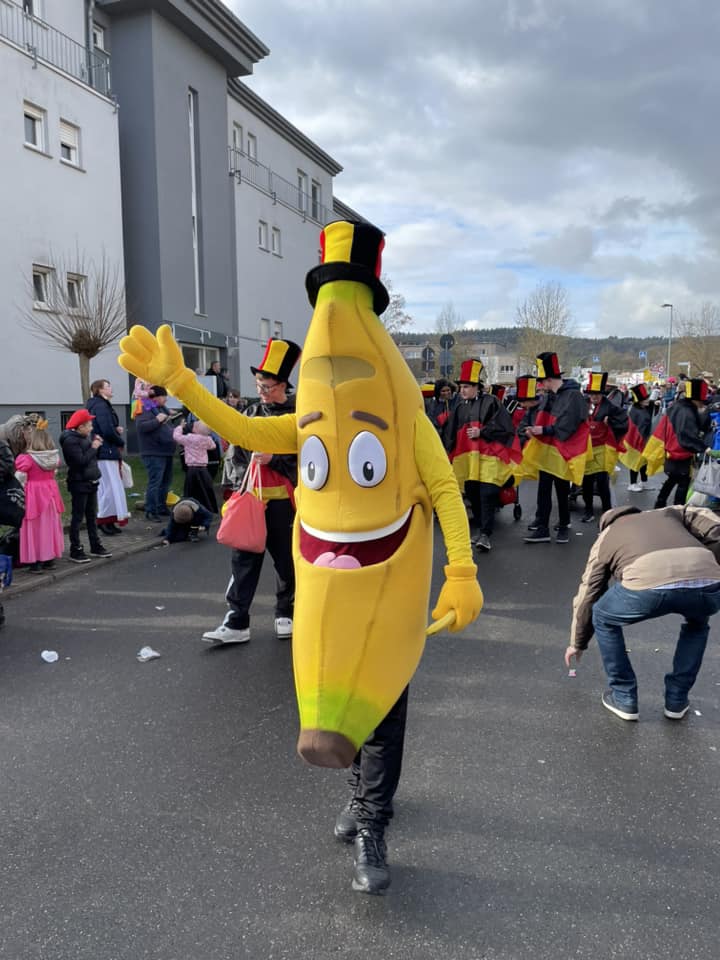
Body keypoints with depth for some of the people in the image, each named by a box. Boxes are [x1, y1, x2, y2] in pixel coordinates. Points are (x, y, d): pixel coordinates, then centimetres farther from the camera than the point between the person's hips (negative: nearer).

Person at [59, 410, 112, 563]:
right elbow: (81, 461, -24)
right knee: (78, 517, -3)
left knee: (92, 516, 15)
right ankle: (75, 551, 3)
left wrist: (96, 445, -1)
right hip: (79, 484, -9)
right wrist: (93, 447, -15)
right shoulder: (70, 440, -16)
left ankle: (96, 546, 24)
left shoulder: (84, 437, 11)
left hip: (91, 482, 9)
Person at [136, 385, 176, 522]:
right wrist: (157, 420, -26)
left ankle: (161, 507, 28)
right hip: (154, 454, -10)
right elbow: (141, 426, -26)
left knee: (166, 481, 16)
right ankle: (150, 511, -5)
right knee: (154, 483, -10)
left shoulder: (161, 409, 19)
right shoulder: (145, 410, -11)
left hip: (166, 452, 10)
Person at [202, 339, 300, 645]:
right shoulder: (252, 413, 8)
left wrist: (273, 459, -17)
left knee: (286, 560, 10)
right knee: (244, 559, 3)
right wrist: (241, 487, 3)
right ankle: (237, 623, 8)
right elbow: (238, 454, 12)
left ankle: (286, 614, 28)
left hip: (283, 502, -3)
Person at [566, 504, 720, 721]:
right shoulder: (670, 513, 41)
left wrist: (578, 643, 53)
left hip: (648, 585, -2)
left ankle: (624, 698, 31)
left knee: (603, 620, 30)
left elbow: (587, 596, 41)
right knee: (697, 624, 40)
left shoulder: (606, 537, 36)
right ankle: (677, 700, 39)